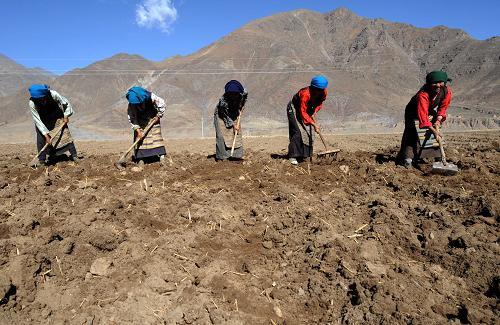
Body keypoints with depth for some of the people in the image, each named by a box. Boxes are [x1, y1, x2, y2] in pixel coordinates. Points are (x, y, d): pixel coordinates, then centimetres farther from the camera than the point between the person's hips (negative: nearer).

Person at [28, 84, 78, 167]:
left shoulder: (53, 94, -33)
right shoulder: (32, 103, -30)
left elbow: (66, 103, -14)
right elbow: (38, 120, -27)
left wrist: (66, 116, -17)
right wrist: (46, 135, -31)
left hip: (57, 118, 0)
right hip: (43, 121, 0)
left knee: (65, 134, -7)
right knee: (41, 138, -10)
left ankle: (74, 156, 1)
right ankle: (41, 160, 0)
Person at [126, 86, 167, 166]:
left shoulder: (151, 97, -30)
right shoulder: (131, 105, -26)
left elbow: (162, 104, -14)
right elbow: (132, 119, -19)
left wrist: (158, 116, -11)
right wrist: (138, 131, -26)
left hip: (153, 119, 0)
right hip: (140, 122, 0)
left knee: (157, 135, -8)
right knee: (140, 138, -7)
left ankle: (161, 155, -7)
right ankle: (140, 158, -1)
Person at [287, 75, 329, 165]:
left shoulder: (324, 93, -17)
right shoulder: (305, 94, -36)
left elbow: (319, 103, 5)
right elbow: (303, 112, -34)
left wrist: (314, 112, -15)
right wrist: (314, 124, -37)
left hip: (307, 110, 7)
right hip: (295, 109, -7)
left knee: (309, 132, 1)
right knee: (298, 131, -18)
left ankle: (303, 154, 11)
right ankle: (293, 156, -12)